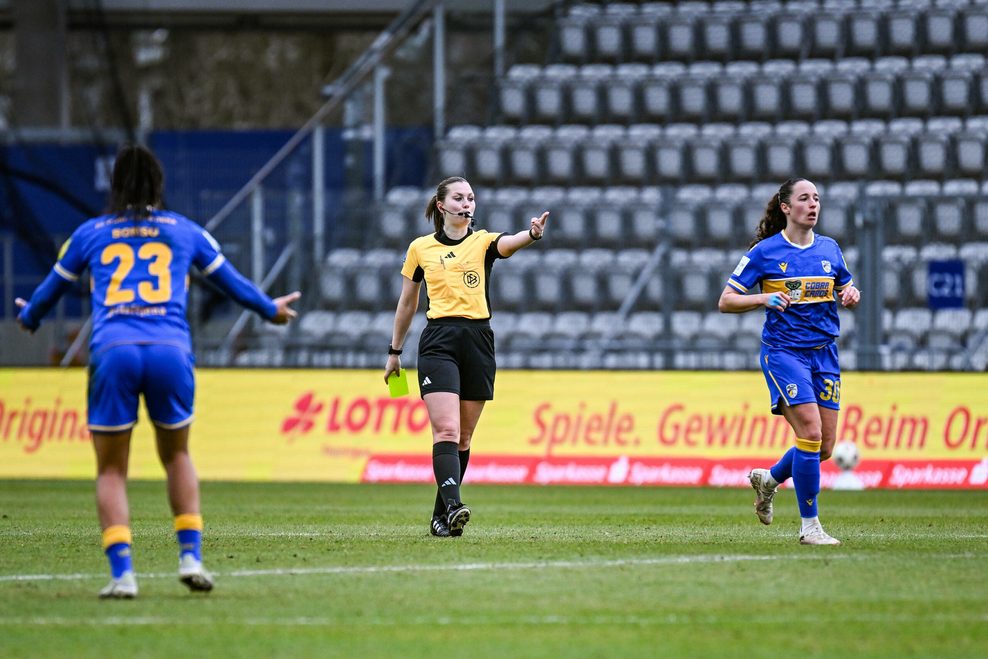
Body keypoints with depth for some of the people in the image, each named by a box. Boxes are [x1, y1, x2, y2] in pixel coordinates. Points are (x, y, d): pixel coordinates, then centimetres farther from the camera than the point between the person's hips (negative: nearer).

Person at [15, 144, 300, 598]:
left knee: (111, 469, 8)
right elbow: (230, 281, 30)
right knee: (176, 455, 22)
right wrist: (271, 310, 49)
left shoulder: (90, 233, 18)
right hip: (170, 350, 1)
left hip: (113, 352, -1)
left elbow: (53, 287, 31)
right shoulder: (184, 231, 18)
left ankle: (121, 572, -7)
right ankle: (190, 556, 9)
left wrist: (28, 318, 53)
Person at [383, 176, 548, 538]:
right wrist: (395, 351, 19)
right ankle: (453, 506, -30)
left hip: (478, 341, 2)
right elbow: (407, 303, 17)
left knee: (463, 437, 6)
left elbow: (509, 243, -19)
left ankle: (441, 516, 16)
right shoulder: (420, 248, 8)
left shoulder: (483, 242, 5)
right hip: (439, 341, -1)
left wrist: (533, 234, -42)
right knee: (446, 430, -17)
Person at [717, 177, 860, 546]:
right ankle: (809, 526, -8)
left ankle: (768, 479, 32)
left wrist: (851, 295, -1)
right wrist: (765, 298, -20)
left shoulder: (829, 249, 9)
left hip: (824, 352, 5)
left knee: (825, 445, 3)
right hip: (783, 351, -5)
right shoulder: (765, 252, -5)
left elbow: (845, 289, 23)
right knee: (811, 431, -18)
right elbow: (726, 301, -3)